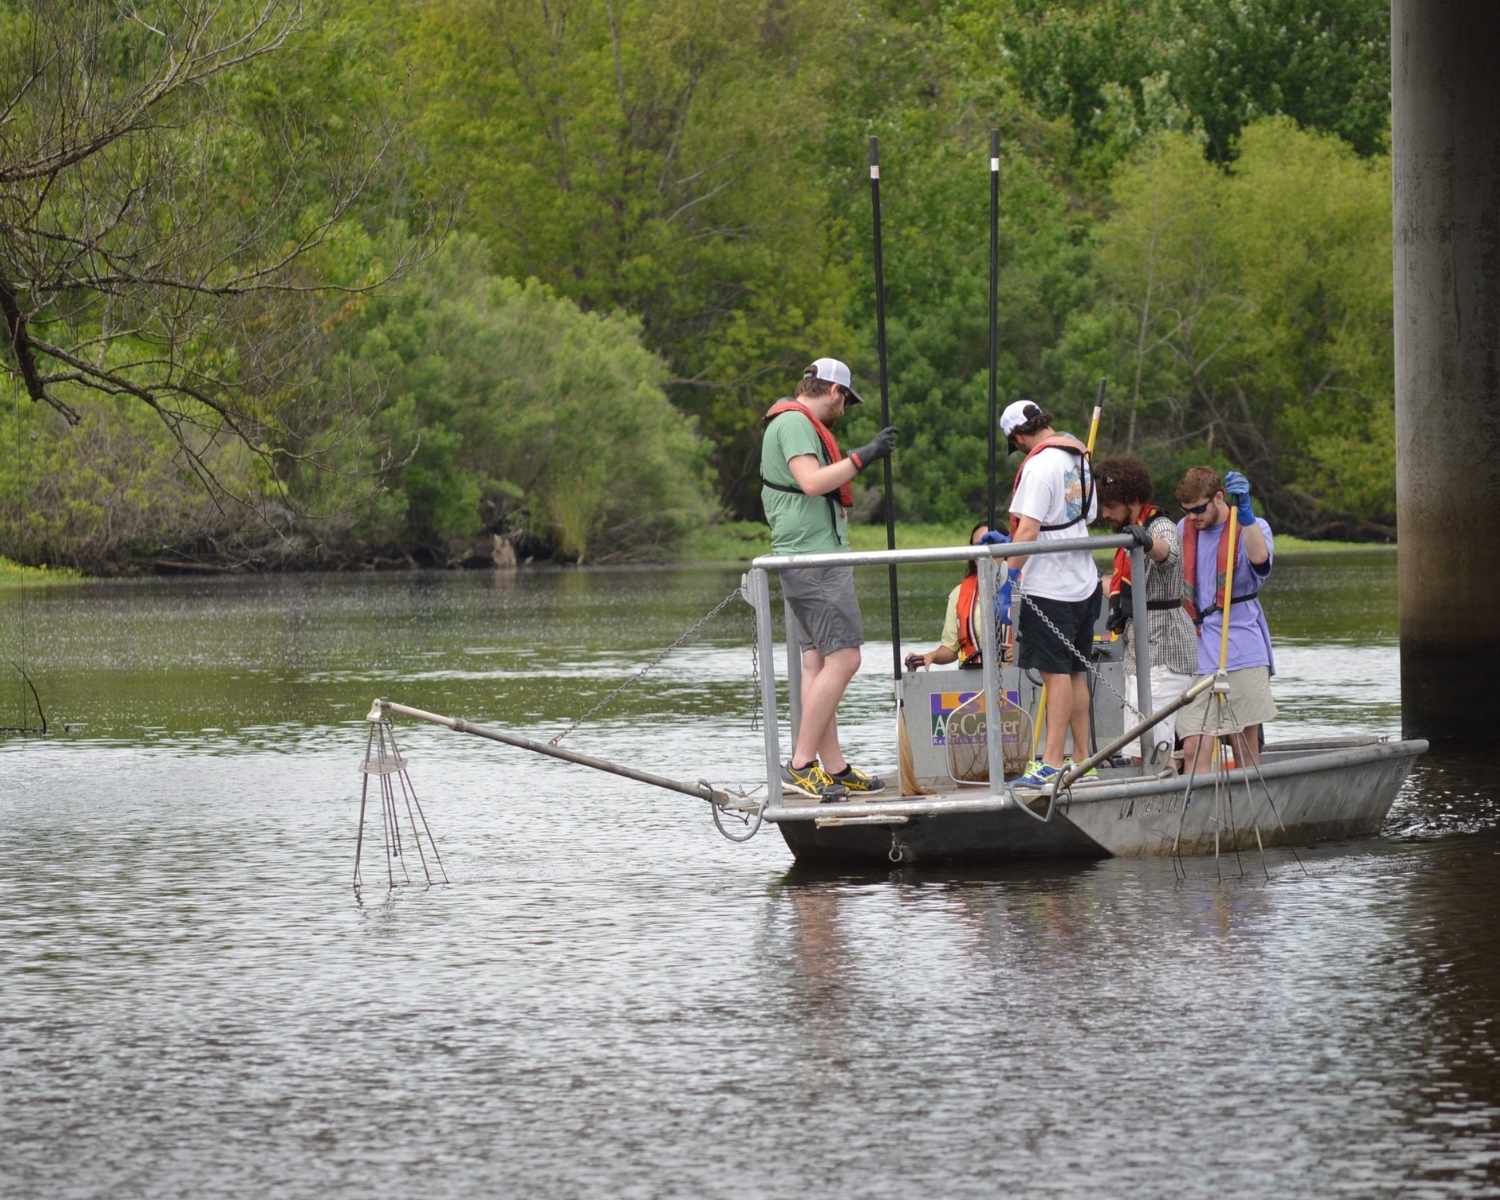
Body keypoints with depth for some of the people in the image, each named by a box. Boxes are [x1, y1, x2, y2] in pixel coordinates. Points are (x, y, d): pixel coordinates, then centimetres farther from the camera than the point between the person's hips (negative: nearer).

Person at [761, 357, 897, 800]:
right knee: (843, 658, -13)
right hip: (815, 558, -11)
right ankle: (802, 764, -14)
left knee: (817, 661, 8)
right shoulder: (795, 422, -12)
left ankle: (834, 768, 8)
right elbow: (812, 481, -25)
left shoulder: (793, 422, 21)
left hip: (807, 559, 11)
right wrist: (862, 458, -23)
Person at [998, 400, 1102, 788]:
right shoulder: (1080, 458, 12)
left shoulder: (1040, 465, -15)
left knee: (1057, 672, -8)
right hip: (1083, 581, 9)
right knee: (1076, 673, 13)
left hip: (1048, 585, -9)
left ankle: (1053, 763, -9)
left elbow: (1029, 529, -22)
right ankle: (1082, 758, 17)